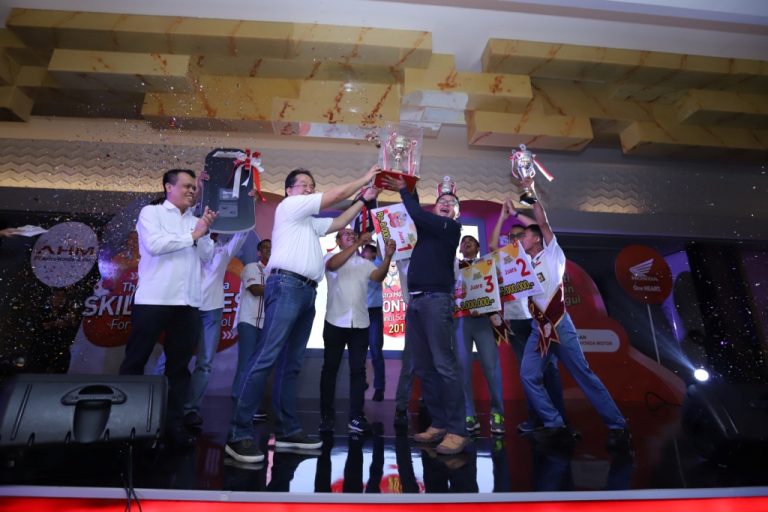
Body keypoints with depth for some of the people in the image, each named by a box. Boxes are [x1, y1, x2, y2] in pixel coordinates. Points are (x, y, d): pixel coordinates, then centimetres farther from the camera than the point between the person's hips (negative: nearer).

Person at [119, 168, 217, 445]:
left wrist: (205, 233, -6)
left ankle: (174, 422, 15)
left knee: (179, 365, 7)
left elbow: (208, 257, 9)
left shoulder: (196, 222, 15)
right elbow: (154, 244, -12)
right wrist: (192, 236, -6)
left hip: (187, 303, 4)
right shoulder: (151, 212, 5)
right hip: (153, 299, -4)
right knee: (135, 361, 6)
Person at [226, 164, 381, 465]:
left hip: (307, 291, 9)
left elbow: (338, 223, 29)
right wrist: (364, 179, 12)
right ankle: (239, 434, -13)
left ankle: (287, 431, 10)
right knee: (268, 358, -15)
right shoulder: (289, 206, 5)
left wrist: (364, 200, 23)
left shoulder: (311, 222, 29)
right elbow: (336, 195, 2)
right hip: (286, 286, -9)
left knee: (291, 363, 6)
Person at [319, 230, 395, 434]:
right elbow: (333, 265, -19)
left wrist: (387, 256, -23)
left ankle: (356, 417, 9)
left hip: (360, 323, 3)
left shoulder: (365, 263, 13)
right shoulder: (330, 257, 5)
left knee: (358, 369, 3)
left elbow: (379, 277, -5)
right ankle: (327, 415, 16)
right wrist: (358, 244, -27)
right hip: (336, 322, -2)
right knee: (330, 368, 5)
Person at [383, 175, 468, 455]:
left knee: (444, 365, -12)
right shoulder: (427, 227, 22)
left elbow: (418, 214, -5)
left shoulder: (451, 228, 4)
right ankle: (439, 424, 12)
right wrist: (406, 190, 17)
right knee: (423, 367, 5)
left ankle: (456, 431, -8)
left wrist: (403, 190, 7)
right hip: (415, 302, 7)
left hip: (436, 300, -7)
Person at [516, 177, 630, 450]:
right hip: (538, 328, 5)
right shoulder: (524, 263, 19)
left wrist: (531, 193, -4)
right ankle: (555, 426, -1)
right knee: (528, 376, -8)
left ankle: (617, 427, 6)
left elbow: (543, 222, -5)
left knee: (583, 374, -5)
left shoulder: (552, 254, 5)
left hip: (559, 324, -5)